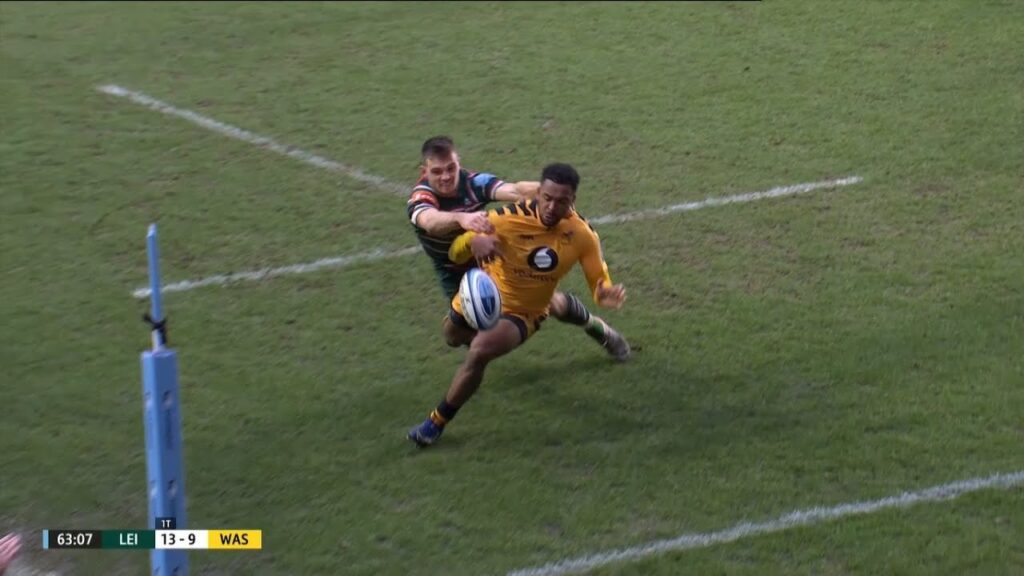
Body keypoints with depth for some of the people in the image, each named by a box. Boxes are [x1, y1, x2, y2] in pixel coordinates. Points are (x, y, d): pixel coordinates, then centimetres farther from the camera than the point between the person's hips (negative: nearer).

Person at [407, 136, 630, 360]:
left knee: (554, 304, 1)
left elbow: (514, 190, -45)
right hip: (457, 274, -1)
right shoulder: (421, 198, -29)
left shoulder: (475, 182, -25)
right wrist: (460, 218, -76)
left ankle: (595, 326, 31)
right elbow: (431, 221, -55)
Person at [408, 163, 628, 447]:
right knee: (453, 336, 31)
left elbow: (598, 281, -12)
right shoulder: (509, 218, -31)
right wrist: (473, 241, -50)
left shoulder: (583, 236, -24)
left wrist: (606, 294, -38)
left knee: (479, 351, -28)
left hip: (523, 313, -2)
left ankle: (437, 423, -7)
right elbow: (455, 254, -25)